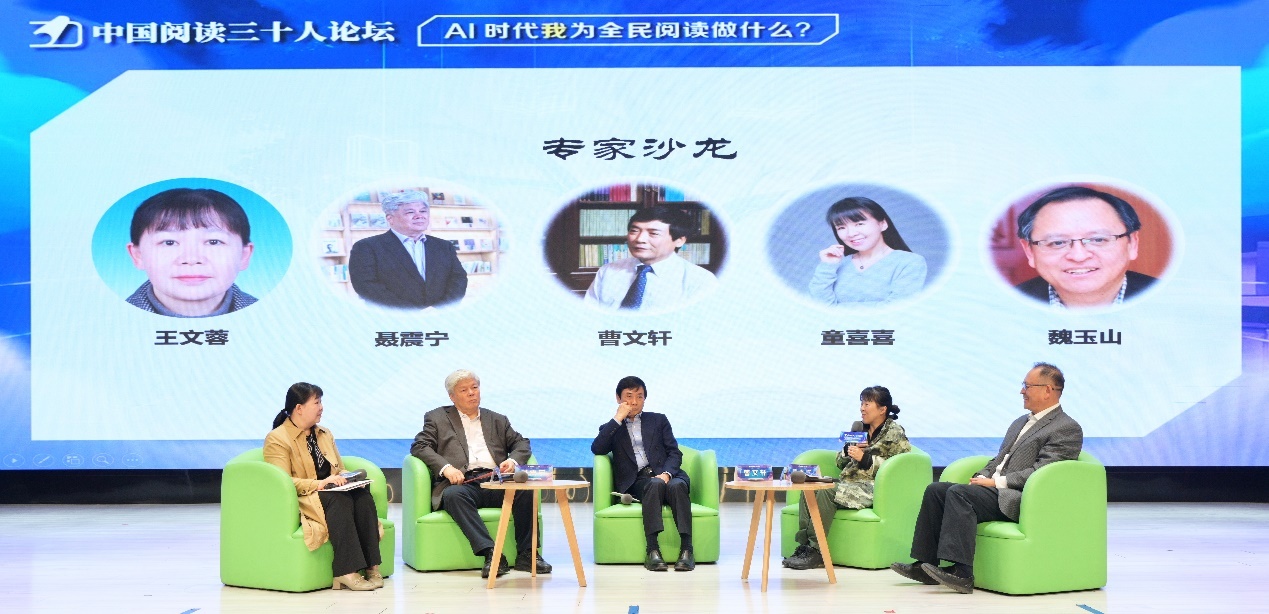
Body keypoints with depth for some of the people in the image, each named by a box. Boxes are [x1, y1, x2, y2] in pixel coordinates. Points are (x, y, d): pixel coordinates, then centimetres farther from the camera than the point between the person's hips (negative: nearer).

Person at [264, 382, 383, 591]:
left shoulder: (325, 434, 22)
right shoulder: (277, 439, -2)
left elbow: (340, 470, 27)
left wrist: (346, 478, 2)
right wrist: (319, 484, -23)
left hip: (333, 493, 6)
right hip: (301, 502, -6)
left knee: (362, 493, -27)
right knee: (339, 498, -36)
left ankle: (371, 567, -34)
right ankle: (347, 572, -42)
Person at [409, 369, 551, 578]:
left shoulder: (497, 420, 26)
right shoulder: (437, 418, 17)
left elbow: (521, 443, 24)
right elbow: (419, 446, 5)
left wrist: (513, 460, -1)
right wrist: (446, 467, -13)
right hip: (462, 483, -2)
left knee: (525, 490, -28)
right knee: (454, 495, -37)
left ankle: (526, 554, -25)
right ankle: (491, 554, -44)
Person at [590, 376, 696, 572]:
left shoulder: (658, 420, 24)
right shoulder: (611, 428, 21)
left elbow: (675, 452, 12)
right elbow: (597, 449, -1)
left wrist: (666, 474, -9)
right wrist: (618, 419, 0)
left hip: (665, 475, 1)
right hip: (637, 481, -1)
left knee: (678, 485, -35)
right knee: (655, 485, -36)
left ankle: (686, 549, -40)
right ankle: (652, 550, -43)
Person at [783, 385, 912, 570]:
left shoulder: (895, 432, 3)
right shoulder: (857, 427, 22)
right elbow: (840, 462, 25)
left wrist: (865, 458, -13)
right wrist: (848, 450, 2)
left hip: (871, 488, -7)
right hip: (847, 482, 7)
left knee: (825, 492, -31)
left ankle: (815, 551, -27)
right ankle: (804, 545, -25)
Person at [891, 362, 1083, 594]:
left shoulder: (1068, 429, -5)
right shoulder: (1020, 422, 25)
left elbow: (1039, 472, -15)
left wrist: (996, 482, -16)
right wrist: (982, 478, 5)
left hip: (1015, 498, -9)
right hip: (994, 488, 9)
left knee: (958, 493, -29)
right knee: (935, 490, -8)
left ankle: (961, 573, -34)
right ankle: (925, 564, -10)